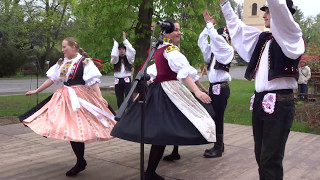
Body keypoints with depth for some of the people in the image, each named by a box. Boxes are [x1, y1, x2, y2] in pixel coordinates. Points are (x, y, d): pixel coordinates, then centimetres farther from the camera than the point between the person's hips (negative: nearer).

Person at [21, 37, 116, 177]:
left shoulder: (85, 62, -8)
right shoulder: (61, 63, 11)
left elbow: (93, 82, -14)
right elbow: (52, 79, 17)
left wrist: (100, 98, -24)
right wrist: (36, 91, 20)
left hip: (80, 98, -7)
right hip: (65, 98, 7)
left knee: (76, 129, -6)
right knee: (70, 129, 7)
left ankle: (81, 162, 10)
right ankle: (80, 162, 19)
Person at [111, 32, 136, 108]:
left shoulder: (128, 59, 4)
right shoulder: (116, 60, 5)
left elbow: (133, 51, -14)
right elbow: (113, 55, -18)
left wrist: (125, 39, -12)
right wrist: (115, 42, -7)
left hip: (127, 80, -1)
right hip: (118, 81, 2)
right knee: (119, 100, 6)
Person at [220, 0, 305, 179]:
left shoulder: (291, 35, -5)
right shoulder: (262, 38, 16)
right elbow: (237, 26, 26)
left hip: (280, 103, -8)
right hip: (260, 101, 8)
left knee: (271, 159, -4)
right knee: (261, 156, 15)